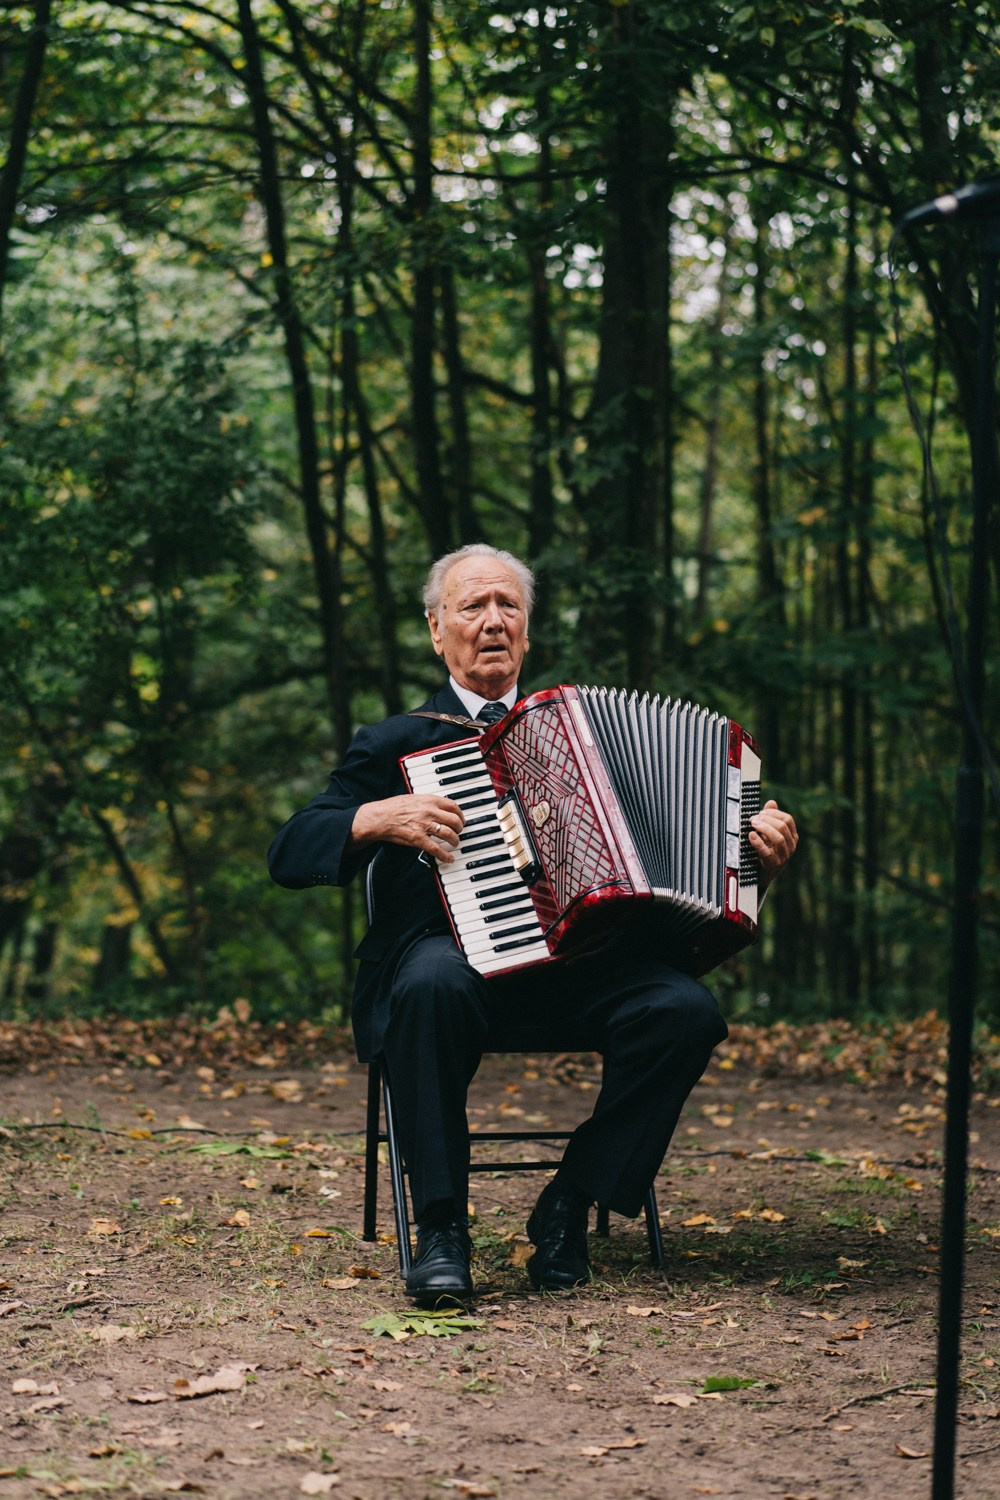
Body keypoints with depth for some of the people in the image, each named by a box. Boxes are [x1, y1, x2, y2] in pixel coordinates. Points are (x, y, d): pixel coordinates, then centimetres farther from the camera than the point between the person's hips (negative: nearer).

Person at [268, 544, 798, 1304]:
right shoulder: (395, 743, 15)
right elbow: (289, 854, 5)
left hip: (580, 951, 3)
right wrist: (379, 819, -12)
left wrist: (760, 855, 5)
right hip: (454, 946, -3)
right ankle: (440, 1228, -25)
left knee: (688, 1010, -26)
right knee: (434, 986, -38)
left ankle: (569, 1207, -9)